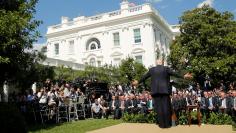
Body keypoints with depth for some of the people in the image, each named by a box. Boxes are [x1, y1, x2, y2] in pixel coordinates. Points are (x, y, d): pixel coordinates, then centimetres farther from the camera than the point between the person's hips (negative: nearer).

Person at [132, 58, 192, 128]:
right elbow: (175, 73, 1)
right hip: (165, 90, -1)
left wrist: (138, 82, 29)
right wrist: (183, 76, 8)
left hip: (155, 91, 1)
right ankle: (167, 124, 7)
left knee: (158, 107, 4)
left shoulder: (151, 69, 6)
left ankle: (161, 124, 6)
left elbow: (144, 77, 15)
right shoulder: (166, 68, 0)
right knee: (166, 107, 3)